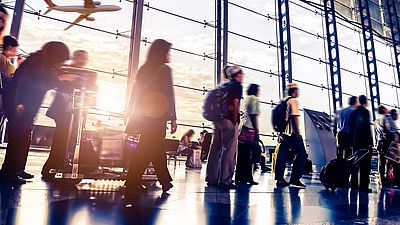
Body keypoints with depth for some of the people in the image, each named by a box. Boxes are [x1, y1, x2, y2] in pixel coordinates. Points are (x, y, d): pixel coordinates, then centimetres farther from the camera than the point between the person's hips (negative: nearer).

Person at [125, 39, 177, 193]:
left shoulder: (143, 69, 13)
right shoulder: (165, 70, -5)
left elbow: (135, 93, 13)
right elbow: (169, 95, -10)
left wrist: (133, 117, 17)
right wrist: (173, 119, -7)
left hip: (142, 115, 7)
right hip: (158, 116, -7)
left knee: (157, 147, 15)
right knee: (148, 149, -2)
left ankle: (165, 181, 23)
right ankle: (133, 182, -1)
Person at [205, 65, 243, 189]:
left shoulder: (224, 85, 20)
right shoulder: (237, 86, -1)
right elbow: (235, 103, -11)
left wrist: (217, 118, 17)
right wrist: (235, 122, -10)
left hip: (218, 119, 8)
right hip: (229, 120, -8)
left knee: (216, 149, 9)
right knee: (229, 150, -6)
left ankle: (211, 178, 14)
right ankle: (225, 180, -6)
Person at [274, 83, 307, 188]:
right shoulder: (293, 101, -6)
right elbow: (294, 117, -15)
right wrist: (298, 133, -15)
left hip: (283, 133, 8)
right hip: (292, 133, -8)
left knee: (282, 156, 5)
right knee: (302, 155, -2)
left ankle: (279, 179, 6)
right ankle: (294, 179, -5)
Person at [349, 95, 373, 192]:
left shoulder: (353, 112, 12)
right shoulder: (365, 111, -7)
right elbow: (367, 127, -13)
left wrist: (352, 140, 15)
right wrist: (370, 140, -10)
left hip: (355, 141, 6)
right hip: (364, 141, -6)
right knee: (365, 164, -4)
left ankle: (354, 184, 13)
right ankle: (364, 185, -6)